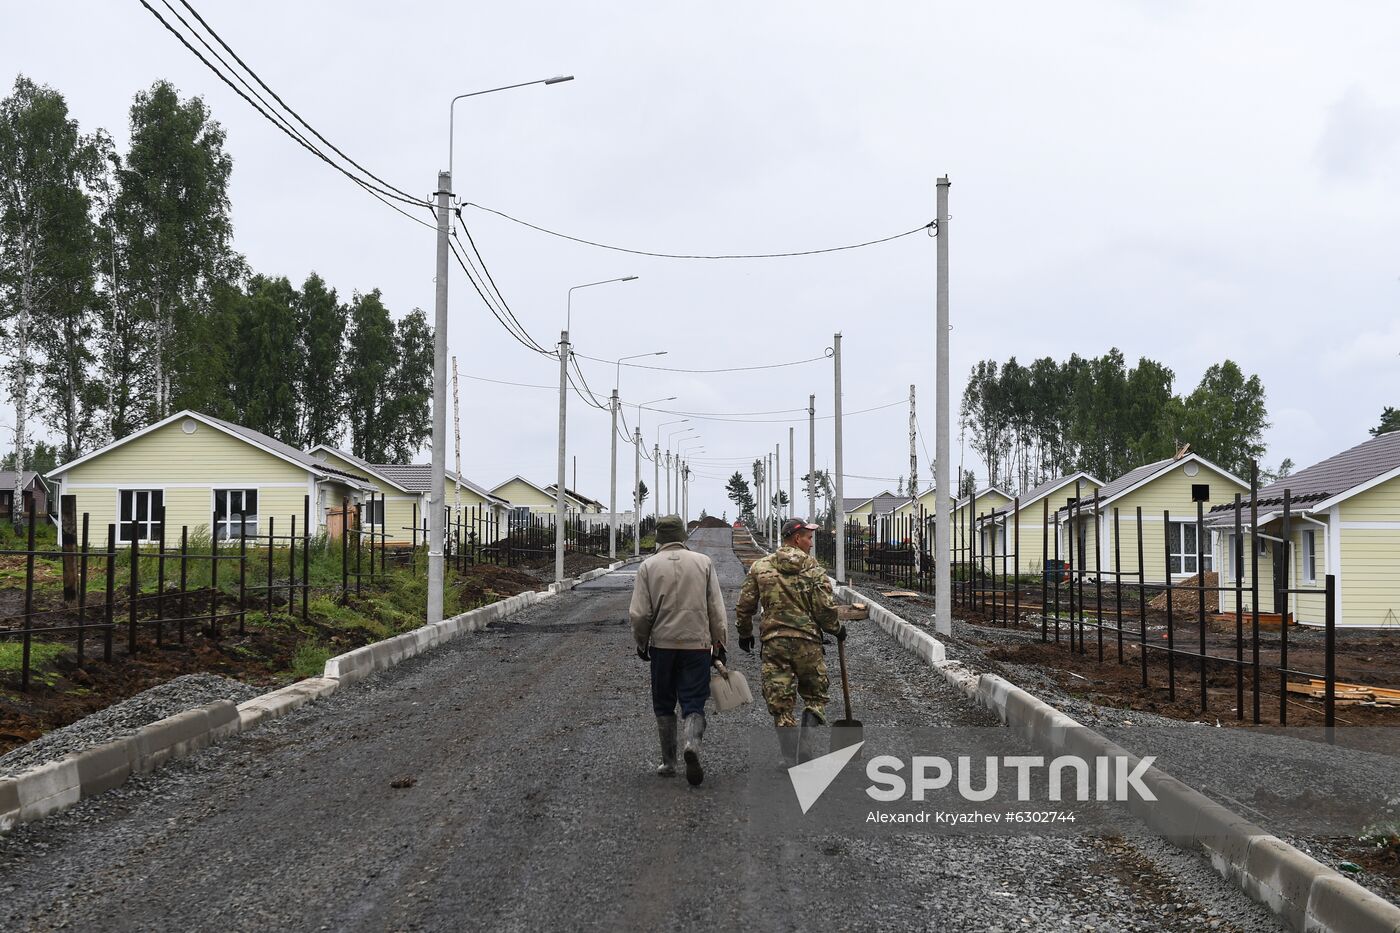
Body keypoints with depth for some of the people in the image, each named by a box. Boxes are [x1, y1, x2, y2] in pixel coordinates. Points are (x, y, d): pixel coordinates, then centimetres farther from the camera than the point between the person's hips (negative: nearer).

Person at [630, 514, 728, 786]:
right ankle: (692, 743, -24)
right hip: (698, 644, 0)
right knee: (693, 702, 3)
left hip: (662, 644, 0)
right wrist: (719, 643, 10)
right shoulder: (703, 562, 1)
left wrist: (641, 642, 12)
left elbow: (639, 613, -3)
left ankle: (668, 761, 17)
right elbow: (716, 609, 2)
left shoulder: (648, 565, -1)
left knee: (664, 705, 13)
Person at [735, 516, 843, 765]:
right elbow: (825, 608, -6)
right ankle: (806, 750, 1)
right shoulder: (813, 568, -2)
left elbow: (744, 607, 5)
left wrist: (745, 634, 20)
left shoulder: (760, 567, 4)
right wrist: (837, 629, 13)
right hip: (807, 642, -2)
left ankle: (793, 765, 7)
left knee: (781, 705, 7)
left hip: (773, 643, 2)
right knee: (815, 698, 16)